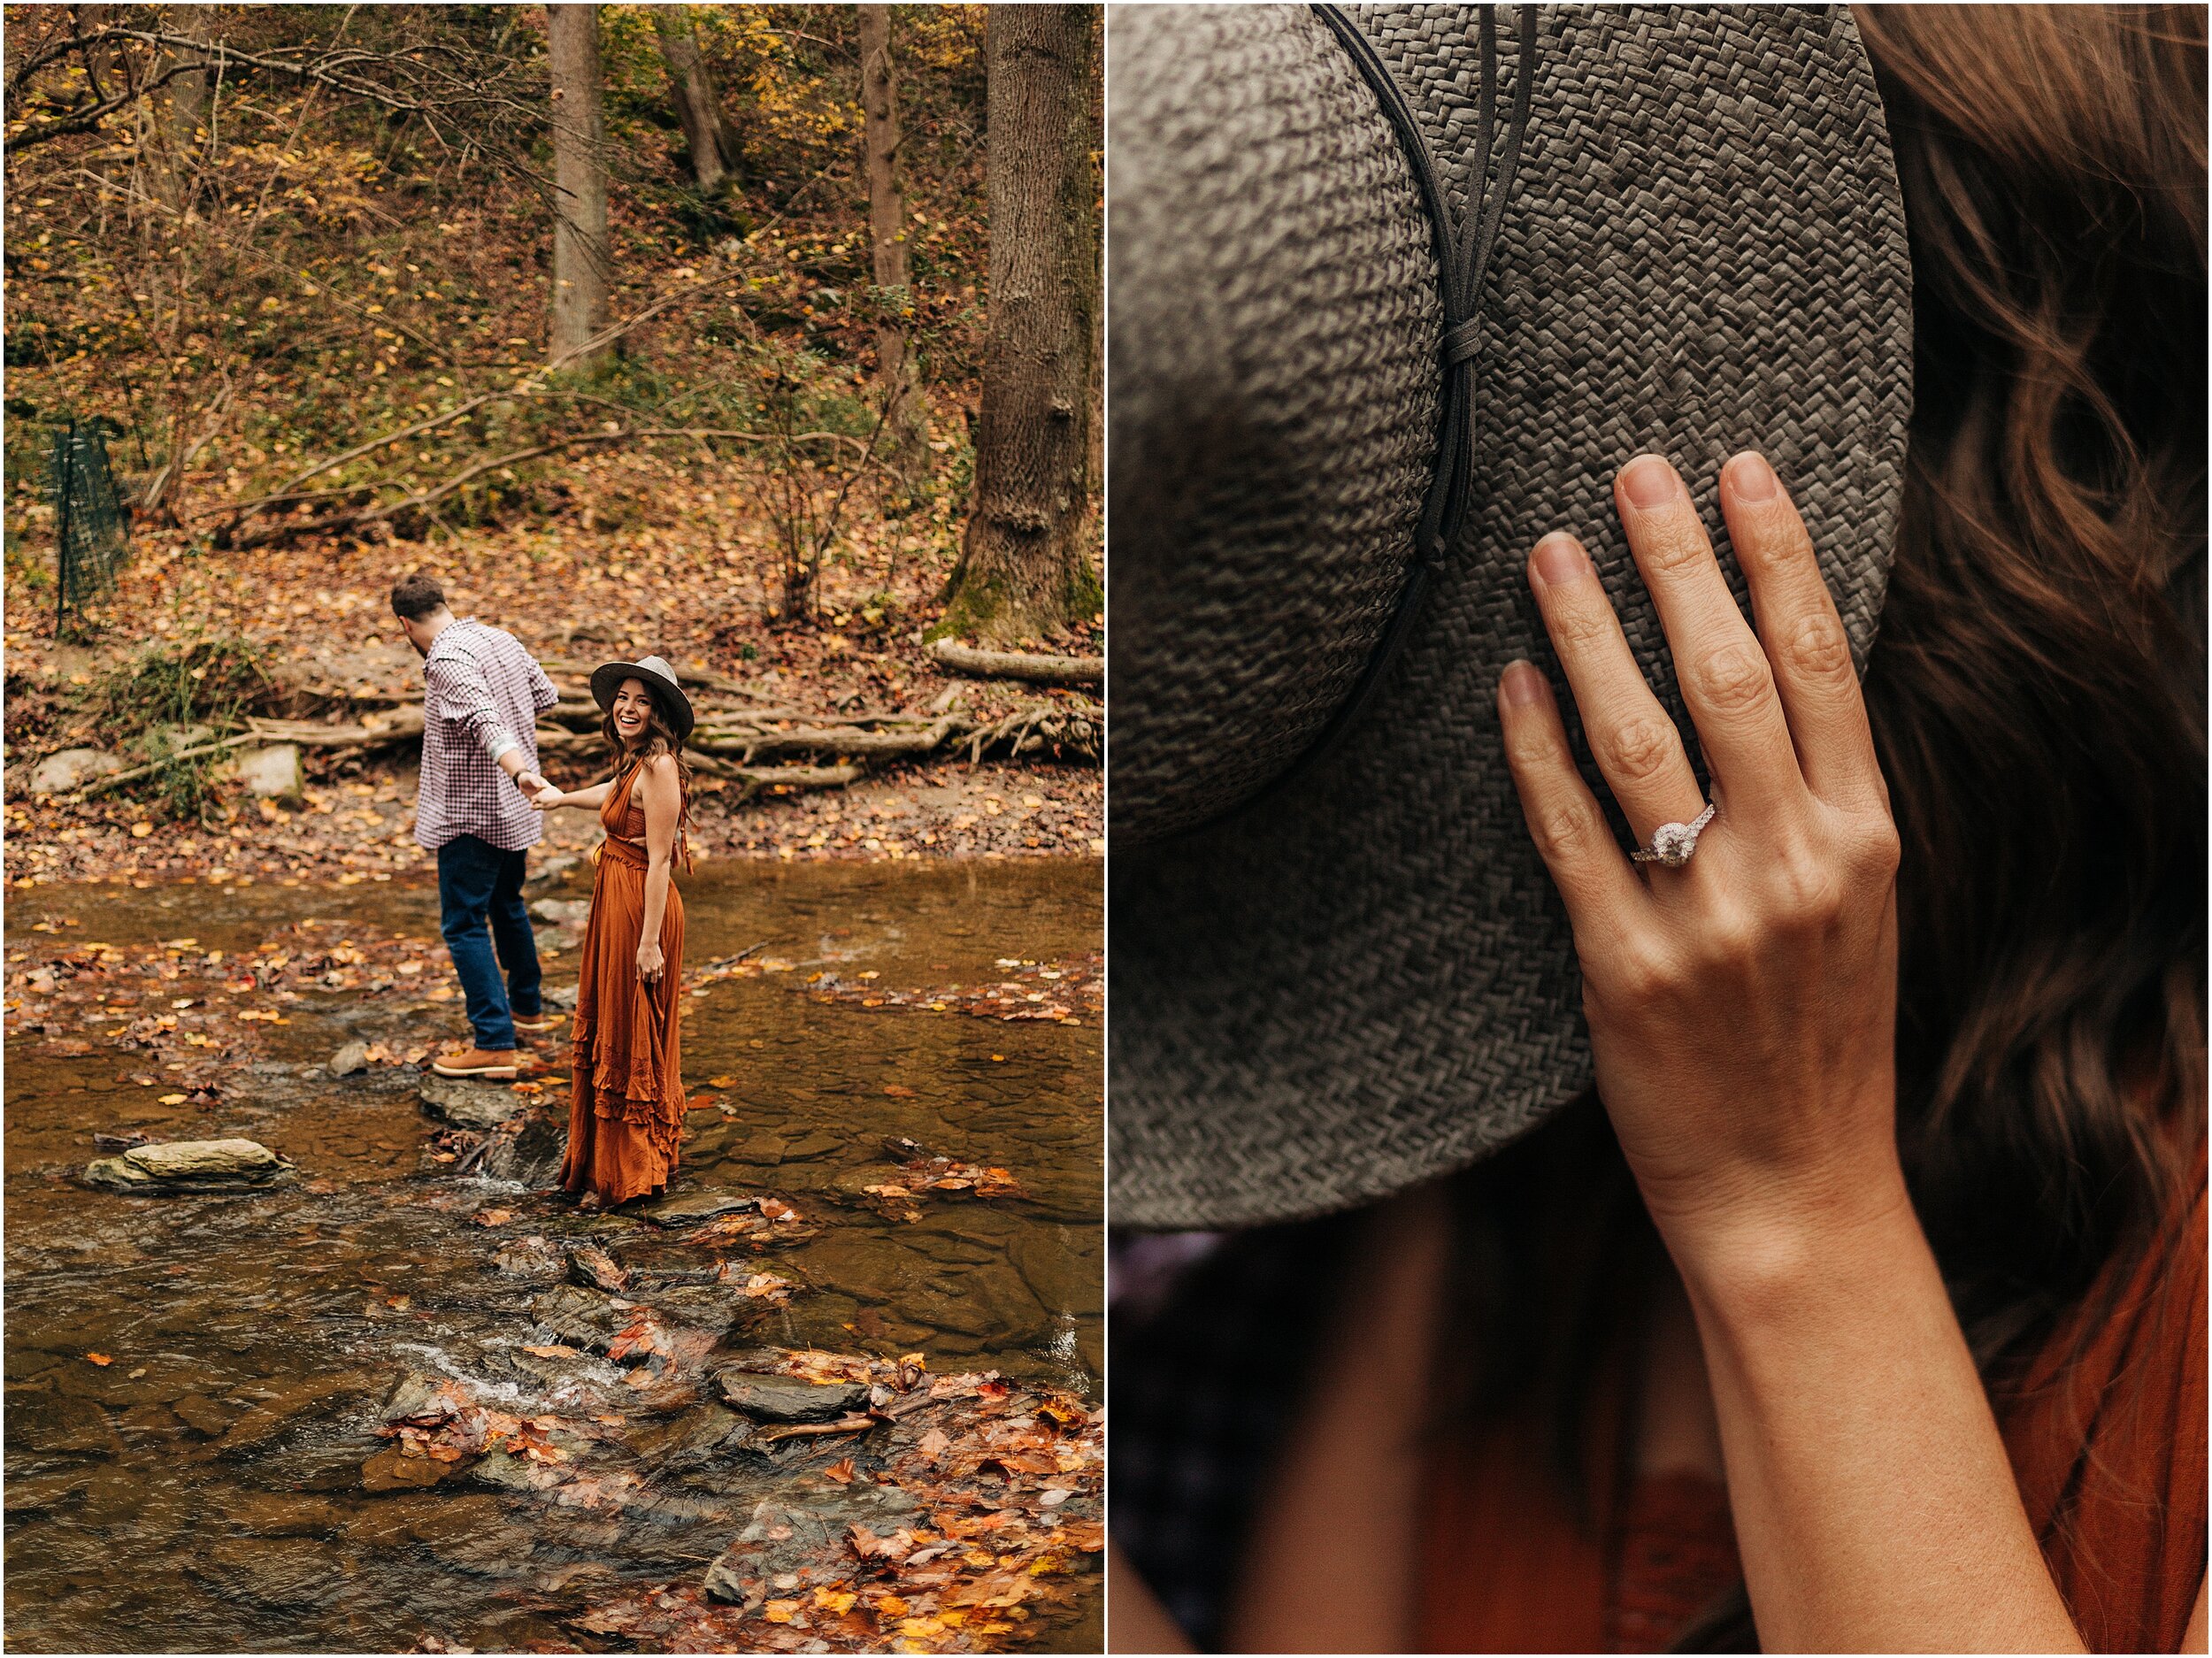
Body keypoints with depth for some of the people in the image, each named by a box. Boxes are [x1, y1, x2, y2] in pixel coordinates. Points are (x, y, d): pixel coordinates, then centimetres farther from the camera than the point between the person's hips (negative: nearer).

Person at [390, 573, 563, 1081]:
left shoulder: (446, 660, -20)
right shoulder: (501, 639, 5)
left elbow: (484, 721, -36)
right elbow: (545, 695, 18)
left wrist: (519, 771, -49)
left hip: (471, 813, -9)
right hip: (513, 810, 9)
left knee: (464, 923, -3)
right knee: (506, 905, 25)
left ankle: (494, 1044, -5)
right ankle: (528, 1007, 41)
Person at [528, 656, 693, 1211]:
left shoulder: (659, 768, -19)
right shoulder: (634, 764, 10)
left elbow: (659, 861, -22)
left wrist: (650, 941, -24)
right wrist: (562, 798, 54)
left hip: (641, 908, -10)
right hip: (614, 901, 10)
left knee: (629, 1040, 0)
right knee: (605, 1031, 19)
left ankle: (627, 1174, 12)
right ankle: (598, 1160, 33)